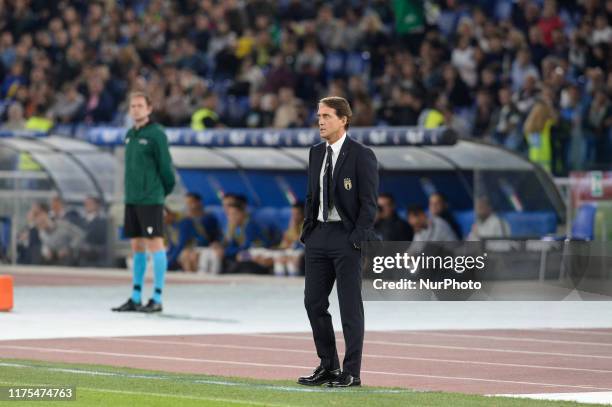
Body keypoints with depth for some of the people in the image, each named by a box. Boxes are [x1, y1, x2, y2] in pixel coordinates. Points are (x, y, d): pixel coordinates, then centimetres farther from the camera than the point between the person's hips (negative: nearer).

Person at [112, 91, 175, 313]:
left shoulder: (156, 134, -9)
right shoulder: (130, 135, 14)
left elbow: (166, 167, -7)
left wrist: (164, 191, 2)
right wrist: (131, 191, 15)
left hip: (150, 200, -7)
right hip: (131, 199, 7)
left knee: (155, 244, -5)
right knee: (137, 247, 10)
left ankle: (157, 298, -4)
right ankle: (135, 298, 15)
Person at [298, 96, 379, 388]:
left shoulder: (361, 156, -8)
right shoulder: (316, 153, 12)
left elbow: (369, 202, -10)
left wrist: (358, 238, -16)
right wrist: (308, 230, 10)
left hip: (347, 237, -7)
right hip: (319, 235, 7)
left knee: (350, 306, -1)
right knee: (313, 302, 7)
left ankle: (351, 372, 4)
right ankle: (328, 367, 17)